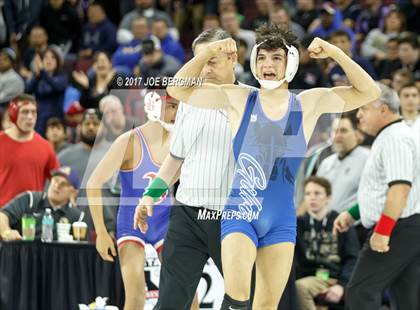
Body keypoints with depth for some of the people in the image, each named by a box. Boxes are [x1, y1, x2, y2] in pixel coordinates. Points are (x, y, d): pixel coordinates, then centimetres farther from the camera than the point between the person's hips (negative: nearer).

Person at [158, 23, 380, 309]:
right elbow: (178, 89, -2)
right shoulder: (238, 99, -1)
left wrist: (335, 53, -13)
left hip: (281, 221, 2)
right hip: (240, 213, -2)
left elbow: (369, 92, -2)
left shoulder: (309, 103, 2)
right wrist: (209, 52, -14)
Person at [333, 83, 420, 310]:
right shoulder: (387, 137, 21)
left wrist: (382, 231, -26)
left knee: (360, 292, -11)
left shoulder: (395, 138, -14)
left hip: (396, 230, -11)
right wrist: (352, 214, 24)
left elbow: (400, 187, -24)